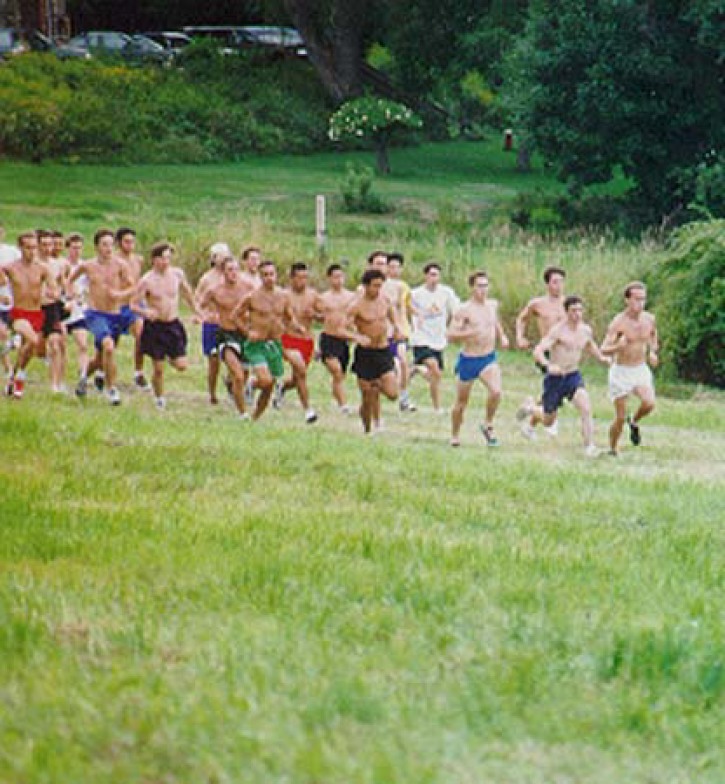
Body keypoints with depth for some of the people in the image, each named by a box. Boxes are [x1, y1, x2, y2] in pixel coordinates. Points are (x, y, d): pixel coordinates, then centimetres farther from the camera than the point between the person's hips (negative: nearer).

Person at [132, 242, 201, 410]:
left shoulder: (177, 274, -2)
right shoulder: (147, 281, -13)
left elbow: (186, 292, 18)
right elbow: (133, 303, -11)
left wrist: (195, 311, 28)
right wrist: (145, 311, -32)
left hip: (173, 325, 3)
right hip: (155, 327, -3)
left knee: (182, 366, -4)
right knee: (158, 369, 1)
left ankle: (172, 358, 30)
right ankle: (159, 399, 20)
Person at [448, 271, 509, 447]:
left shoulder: (492, 305, 5)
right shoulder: (464, 310, -12)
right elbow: (451, 335, -17)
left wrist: (502, 336, 12)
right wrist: (470, 333, -30)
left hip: (489, 359, 3)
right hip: (468, 360, -3)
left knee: (496, 391, -23)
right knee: (461, 402, 10)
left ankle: (488, 425, 0)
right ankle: (455, 436, 31)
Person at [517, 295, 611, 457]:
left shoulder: (585, 330, 1)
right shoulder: (558, 330, -18)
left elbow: (590, 345, 26)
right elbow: (538, 351, -26)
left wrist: (601, 357, 8)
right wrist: (548, 365, -45)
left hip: (574, 376, 4)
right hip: (555, 377, -4)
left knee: (586, 408, -22)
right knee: (548, 421, 13)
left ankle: (589, 446, -17)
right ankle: (531, 408, 46)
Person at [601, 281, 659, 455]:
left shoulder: (649, 319, -2)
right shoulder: (619, 322, -16)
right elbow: (604, 350, -21)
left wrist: (652, 352, 1)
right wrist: (617, 347, -43)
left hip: (641, 369, 3)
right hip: (621, 371, -3)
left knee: (649, 403, -22)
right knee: (620, 417, -2)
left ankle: (634, 422, 11)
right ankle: (612, 450, 20)